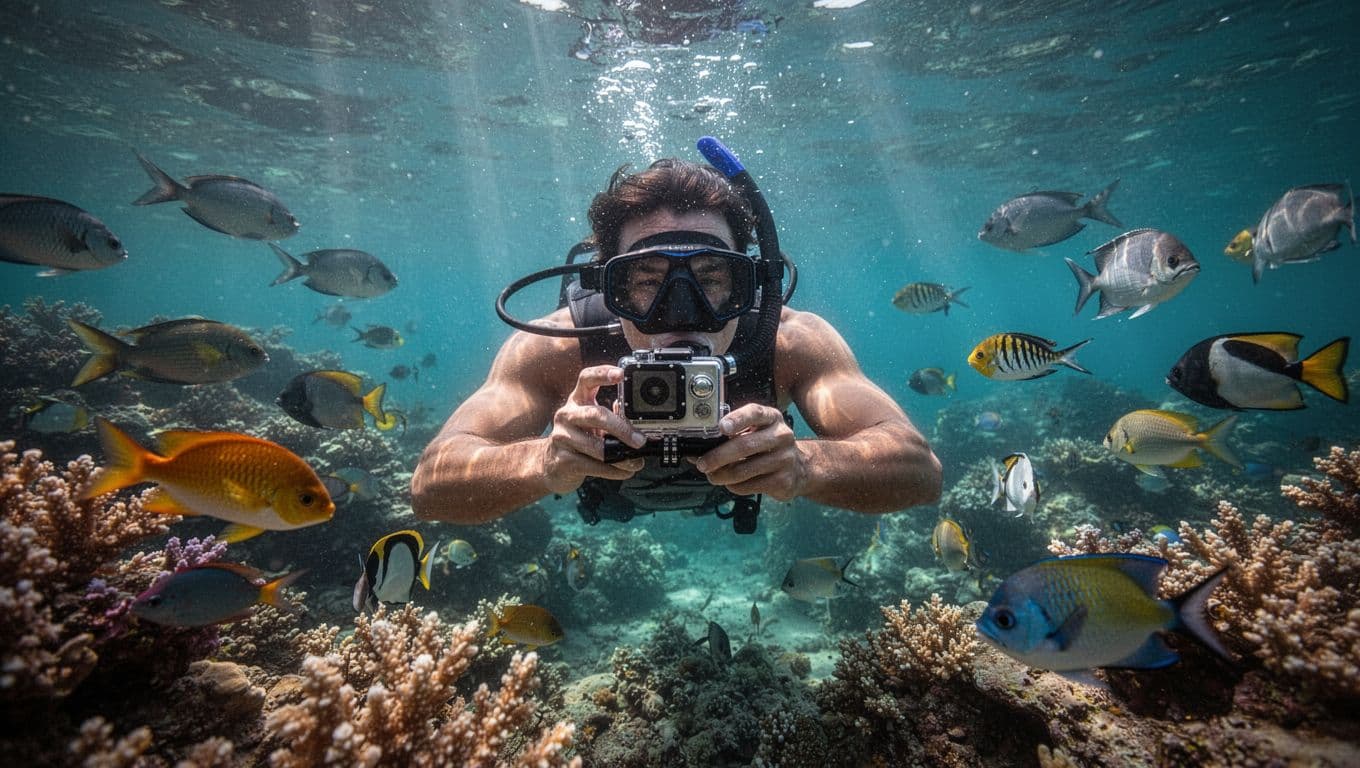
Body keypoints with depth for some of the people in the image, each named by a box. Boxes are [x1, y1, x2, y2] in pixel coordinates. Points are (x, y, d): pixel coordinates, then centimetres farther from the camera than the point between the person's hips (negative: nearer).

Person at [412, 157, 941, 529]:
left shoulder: (787, 342, -40)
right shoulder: (560, 348, -42)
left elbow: (920, 470, -43)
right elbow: (430, 485, -43)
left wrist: (806, 464, -65)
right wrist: (543, 462, -65)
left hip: (734, 494, 1)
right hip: (602, 502, 0)